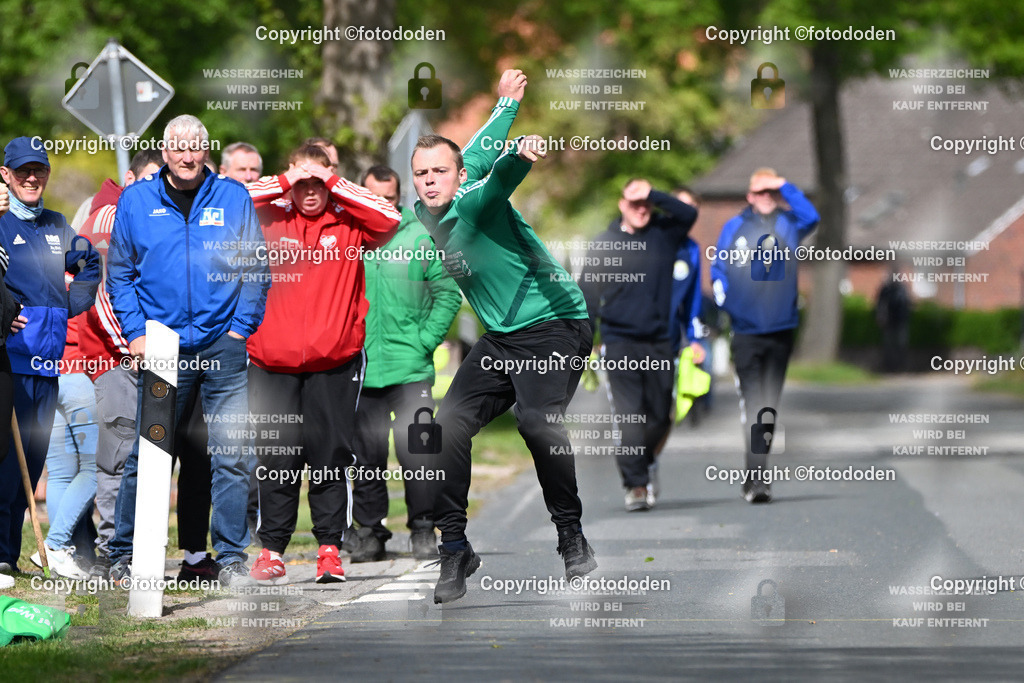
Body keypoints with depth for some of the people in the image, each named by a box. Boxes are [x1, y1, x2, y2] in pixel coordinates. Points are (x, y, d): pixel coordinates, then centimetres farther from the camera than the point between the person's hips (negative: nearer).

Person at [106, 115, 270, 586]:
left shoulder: (234, 198, 6)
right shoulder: (136, 201, 7)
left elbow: (257, 268, 9)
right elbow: (119, 273, 10)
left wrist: (241, 327, -1)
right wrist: (135, 332, 0)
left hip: (223, 347, 0)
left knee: (233, 455, -3)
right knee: (146, 455, 1)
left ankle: (231, 556, 6)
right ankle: (124, 555, 11)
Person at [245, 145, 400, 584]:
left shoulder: (349, 224, 6)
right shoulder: (271, 219, 7)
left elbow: (389, 219, -10)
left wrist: (336, 185, -6)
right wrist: (283, 183, -6)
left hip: (335, 362, 0)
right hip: (273, 361, 0)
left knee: (331, 455, 0)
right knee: (276, 458, 1)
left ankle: (329, 548, 7)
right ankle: (271, 550, 6)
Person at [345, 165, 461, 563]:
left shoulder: (420, 239, 2)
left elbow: (448, 295, 3)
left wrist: (424, 341, -5)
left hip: (411, 369, -2)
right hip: (360, 370, 2)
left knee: (415, 447, -10)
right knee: (367, 455, 7)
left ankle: (423, 528, 1)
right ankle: (369, 531, 17)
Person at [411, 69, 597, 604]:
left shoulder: (475, 202, -16)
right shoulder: (423, 217, 4)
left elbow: (495, 174, -40)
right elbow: (475, 152, 16)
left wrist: (519, 157, -61)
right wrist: (506, 104, 24)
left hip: (554, 324, -8)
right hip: (501, 336, 8)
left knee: (537, 420, -29)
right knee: (450, 423, -7)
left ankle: (573, 539, -16)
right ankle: (454, 549, 2)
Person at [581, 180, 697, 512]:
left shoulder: (664, 234, 7)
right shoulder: (603, 244, 3)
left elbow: (689, 214, -12)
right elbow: (589, 295, 5)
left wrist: (653, 194, -18)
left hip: (659, 342, 2)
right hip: (619, 343, -2)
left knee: (660, 416, 8)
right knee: (628, 418, -11)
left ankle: (646, 461, 36)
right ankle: (636, 484, -9)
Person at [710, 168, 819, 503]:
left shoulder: (788, 224, 7)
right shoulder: (734, 227, 7)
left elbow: (810, 218, -13)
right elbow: (718, 266, 11)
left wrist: (786, 186, -11)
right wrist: (723, 296, -6)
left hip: (781, 327, 2)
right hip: (745, 328, -2)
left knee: (769, 406, 9)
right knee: (752, 406, -10)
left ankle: (755, 476, 20)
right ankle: (756, 478, -14)